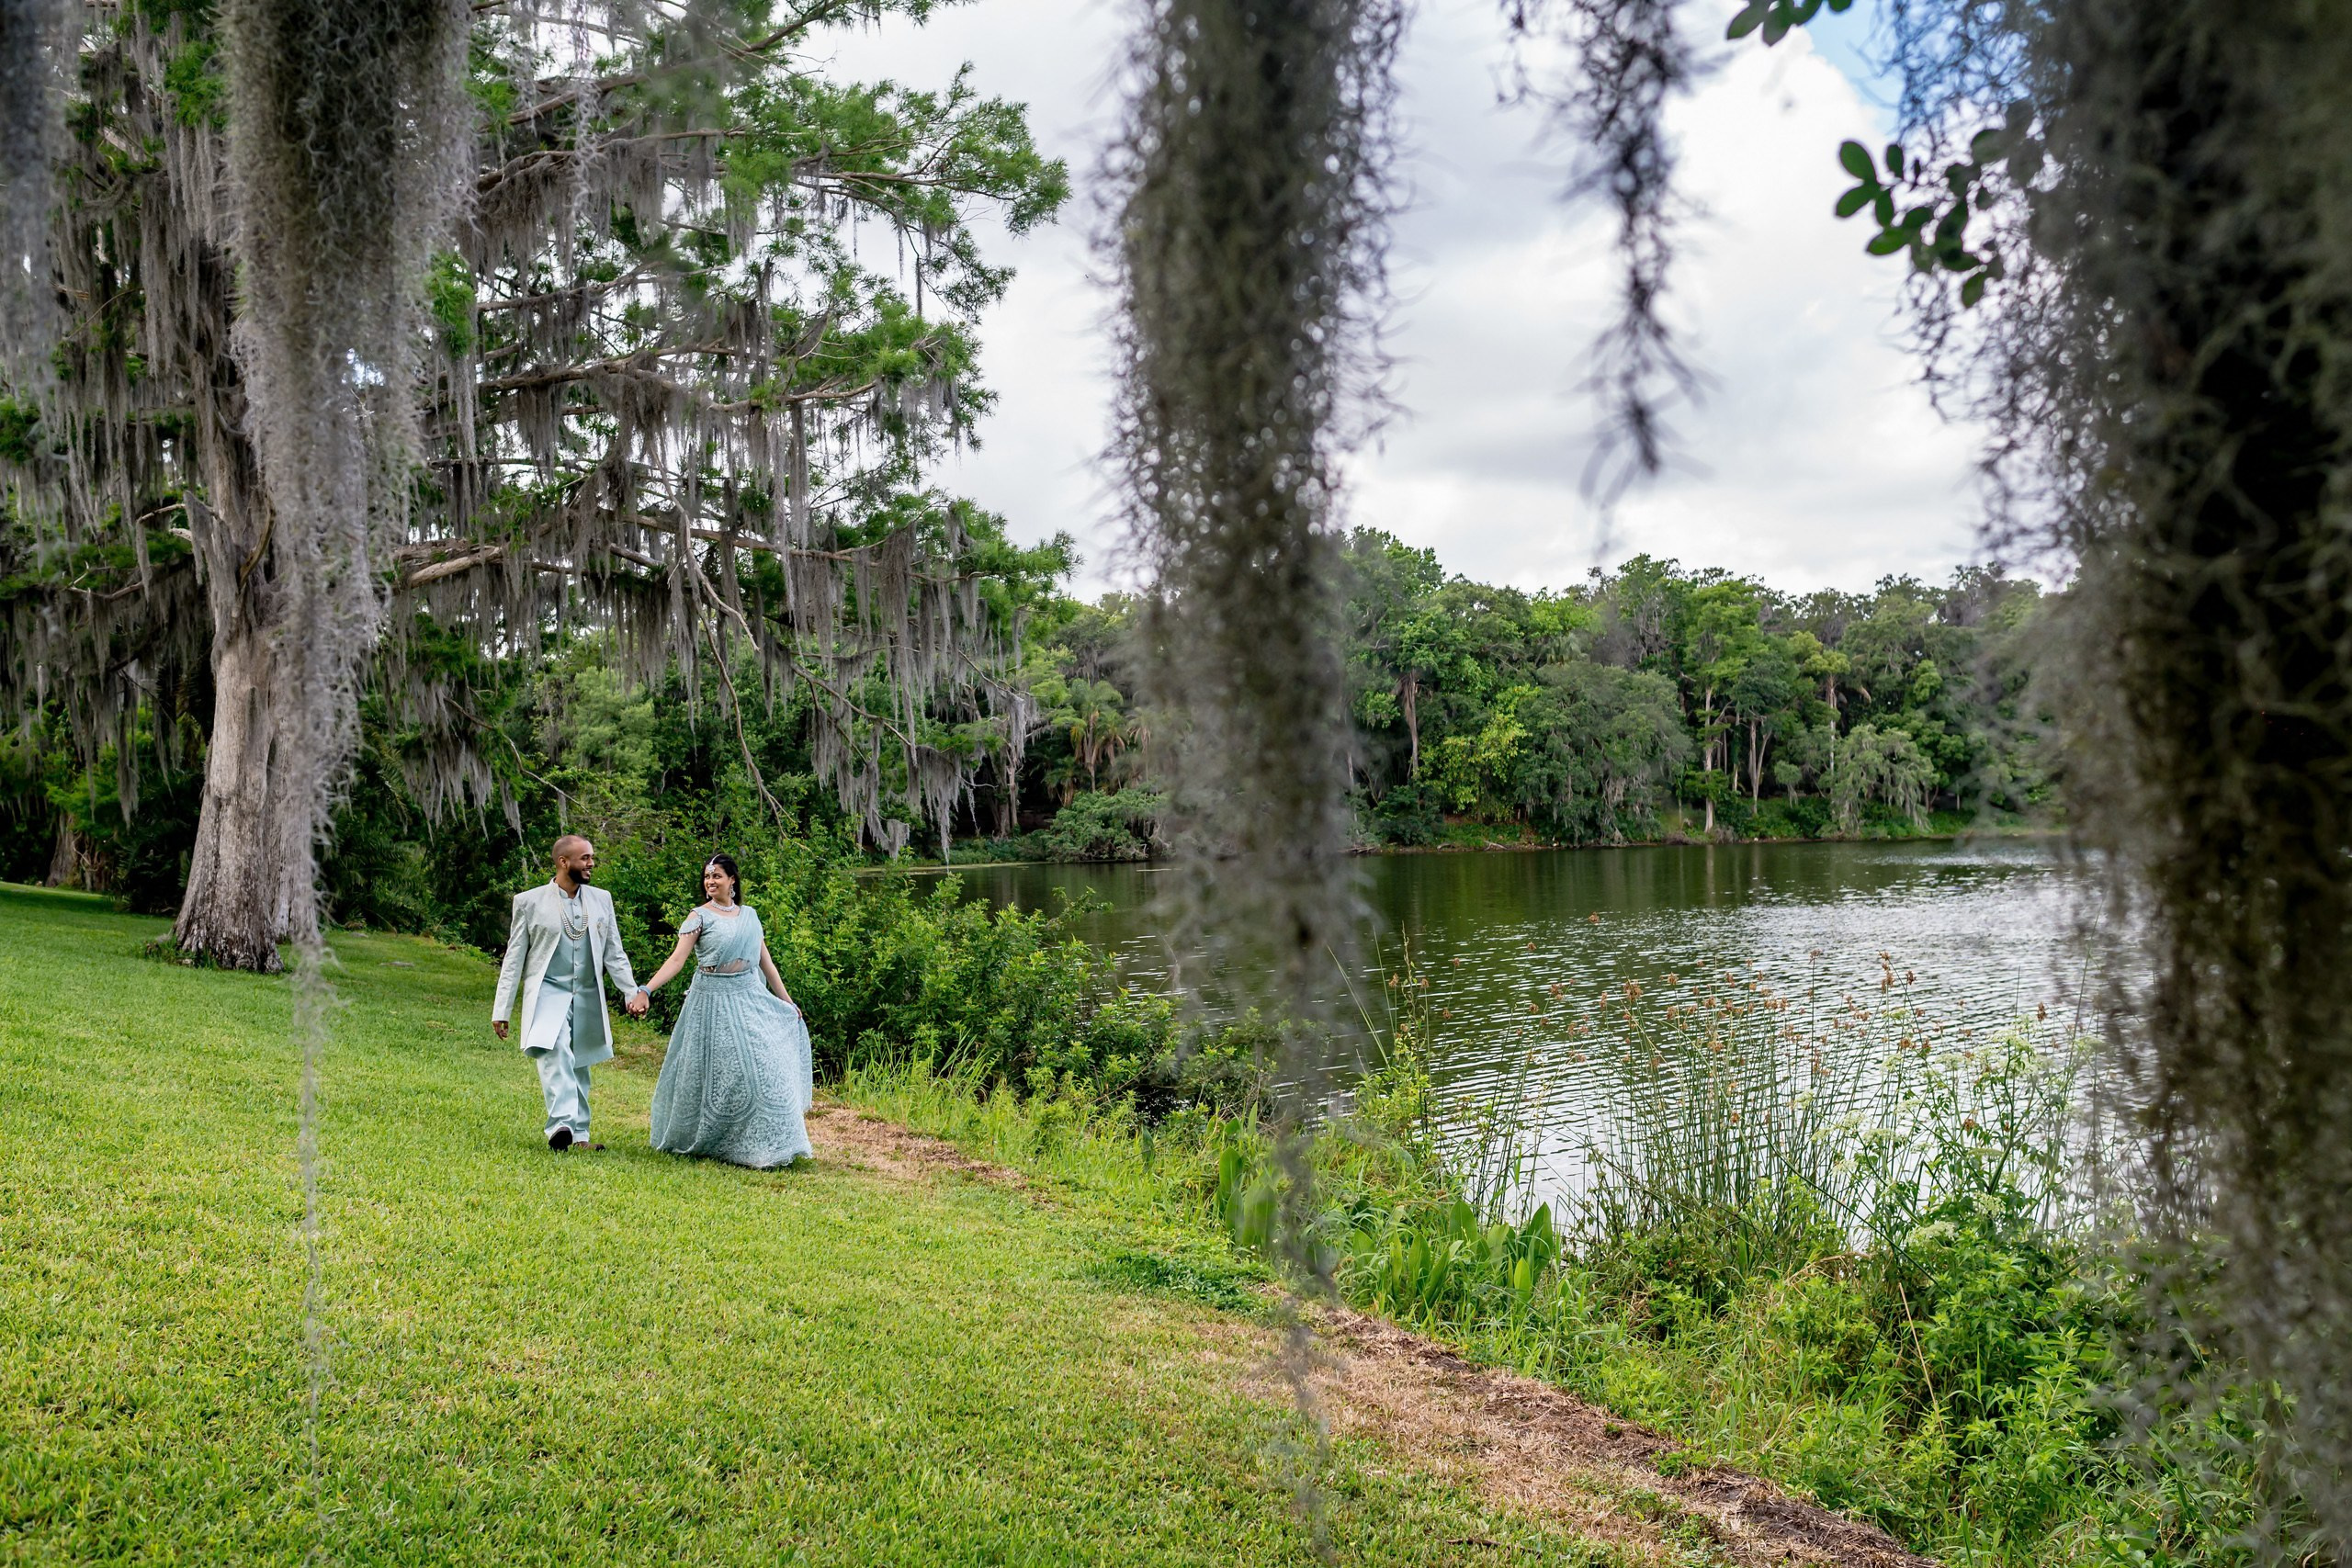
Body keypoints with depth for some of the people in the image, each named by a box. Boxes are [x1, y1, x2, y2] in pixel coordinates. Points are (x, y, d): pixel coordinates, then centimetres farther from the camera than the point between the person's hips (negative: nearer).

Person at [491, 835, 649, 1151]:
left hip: (587, 998, 4)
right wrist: (501, 1010, -1)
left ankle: (578, 1134, 18)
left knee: (579, 1066, 9)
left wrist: (634, 993, 3)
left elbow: (614, 953, 13)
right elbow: (514, 959, 1)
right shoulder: (529, 901, -1)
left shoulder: (601, 899, 9)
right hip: (547, 994, -4)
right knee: (555, 1054, -26)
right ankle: (561, 1125, -35)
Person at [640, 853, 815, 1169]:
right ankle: (700, 1140, 17)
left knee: (764, 1068, -2)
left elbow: (766, 962, 16)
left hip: (750, 999, 4)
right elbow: (677, 959, -12)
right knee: (714, 1073, 0)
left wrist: (787, 1002, 17)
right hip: (713, 1001, -4)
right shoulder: (700, 917, -3)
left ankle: (765, 1145, 7)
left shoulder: (750, 915, 11)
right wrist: (645, 990, -25)